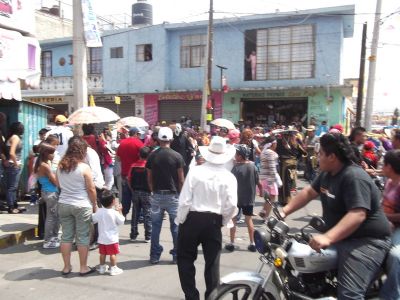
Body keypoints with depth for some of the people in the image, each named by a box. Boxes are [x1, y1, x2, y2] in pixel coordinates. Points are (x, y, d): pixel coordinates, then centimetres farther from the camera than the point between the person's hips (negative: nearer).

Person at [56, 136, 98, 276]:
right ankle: (83, 267, 15)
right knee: (83, 237, 6)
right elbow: (91, 189, -9)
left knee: (66, 236, 13)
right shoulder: (84, 167, -14)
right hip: (82, 206, -5)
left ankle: (66, 267, 22)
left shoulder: (60, 166, 1)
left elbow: (58, 184, 14)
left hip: (63, 204, 5)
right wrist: (95, 204, 2)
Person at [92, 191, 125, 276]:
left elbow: (94, 219, 7)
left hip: (102, 238, 5)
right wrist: (119, 211, 4)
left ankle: (102, 267, 26)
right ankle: (113, 269, 7)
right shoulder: (114, 212, -16)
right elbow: (121, 221, -5)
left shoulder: (99, 212, -5)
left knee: (102, 253, 15)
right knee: (113, 253, 2)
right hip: (112, 238, -5)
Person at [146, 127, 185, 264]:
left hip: (157, 195, 2)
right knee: (175, 226, 8)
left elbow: (149, 178, 4)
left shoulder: (152, 156, -1)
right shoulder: (177, 156, -8)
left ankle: (155, 255, 17)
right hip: (173, 195, -2)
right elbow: (181, 179, -6)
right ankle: (177, 255, 14)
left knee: (155, 226, 10)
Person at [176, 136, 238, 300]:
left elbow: (185, 199, -11)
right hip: (214, 221, 2)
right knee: (212, 262, 14)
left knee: (185, 258, 16)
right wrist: (224, 221, 7)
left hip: (192, 218, -1)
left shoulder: (195, 171, -10)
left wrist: (180, 220, 2)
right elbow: (231, 205, -10)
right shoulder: (229, 177, -5)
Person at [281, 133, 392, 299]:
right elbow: (309, 192, 16)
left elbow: (358, 215, -34)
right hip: (339, 237, 10)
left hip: (366, 241, -10)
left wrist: (328, 238, -43)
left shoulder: (354, 178, -24)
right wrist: (285, 211, 5)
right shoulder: (327, 174, 8)